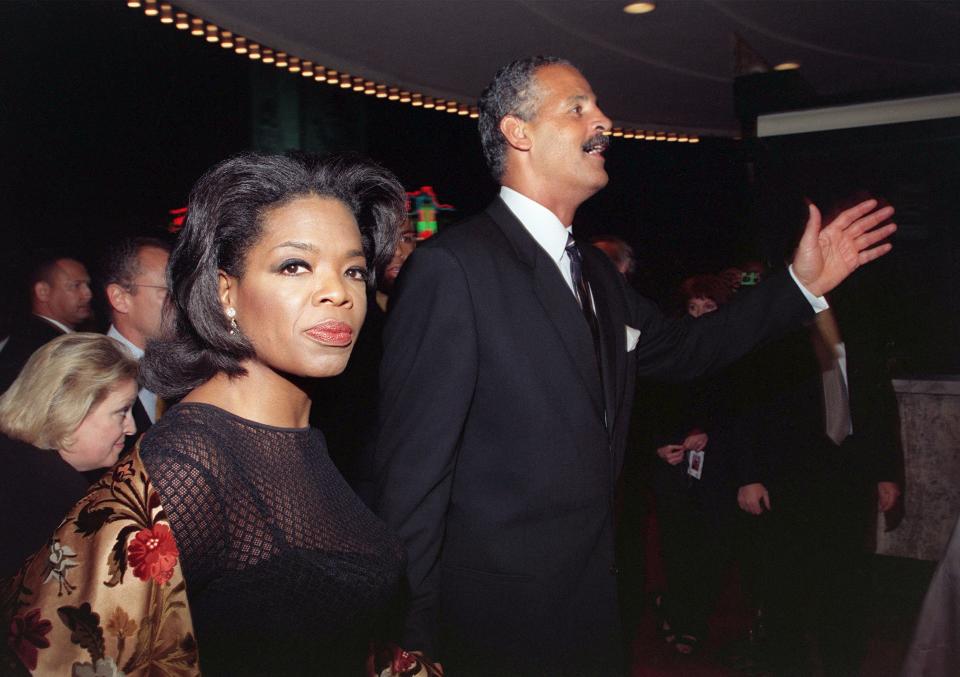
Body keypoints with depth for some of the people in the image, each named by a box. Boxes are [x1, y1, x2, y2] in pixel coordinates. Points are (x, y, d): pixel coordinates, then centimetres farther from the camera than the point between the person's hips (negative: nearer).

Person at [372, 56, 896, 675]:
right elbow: (412, 473, -19)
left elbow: (678, 350, 20)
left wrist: (801, 284, 13)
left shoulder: (596, 271, 10)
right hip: (495, 623, -8)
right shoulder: (451, 266, -18)